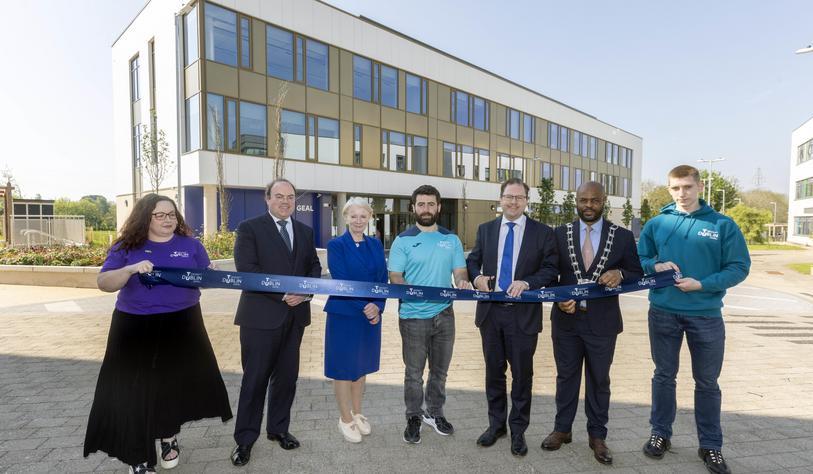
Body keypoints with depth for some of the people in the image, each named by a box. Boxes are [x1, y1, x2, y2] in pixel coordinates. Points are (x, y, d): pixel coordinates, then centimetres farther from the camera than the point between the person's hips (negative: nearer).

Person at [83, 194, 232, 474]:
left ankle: (169, 438, 37)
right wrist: (131, 269, -26)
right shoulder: (127, 247, -1)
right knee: (136, 391, 3)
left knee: (176, 385, 12)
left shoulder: (190, 245, 4)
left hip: (181, 328, 2)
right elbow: (103, 283, -8)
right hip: (136, 329, -1)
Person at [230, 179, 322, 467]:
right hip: (261, 315, -5)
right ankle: (245, 439, 20)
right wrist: (283, 293, -18)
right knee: (255, 379, 4)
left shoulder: (305, 231, 12)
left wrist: (305, 292, -9)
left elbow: (314, 267, 11)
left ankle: (278, 428, 31)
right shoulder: (249, 228, -4)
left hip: (295, 315, 5)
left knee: (287, 377, 14)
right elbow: (246, 270, -14)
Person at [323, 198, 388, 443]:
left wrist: (377, 307, -12)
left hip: (371, 314, 5)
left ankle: (357, 414, 33)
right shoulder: (336, 245, -8)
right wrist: (364, 307, -20)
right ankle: (345, 419, 24)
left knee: (362, 365, 16)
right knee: (344, 366, 6)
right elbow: (340, 281, -15)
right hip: (344, 314, -4)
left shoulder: (375, 244, 6)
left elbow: (383, 279, 2)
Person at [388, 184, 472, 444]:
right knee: (414, 373, 8)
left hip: (444, 314, 3)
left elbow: (459, 271, 5)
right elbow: (395, 277, -6)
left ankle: (435, 413, 35)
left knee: (440, 370, 16)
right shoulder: (403, 240, -2)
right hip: (413, 316, -3)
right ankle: (414, 418, 26)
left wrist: (462, 282, -19)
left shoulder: (452, 240, 7)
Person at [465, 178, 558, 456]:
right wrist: (476, 276, -10)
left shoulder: (543, 232, -1)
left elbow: (551, 269, -4)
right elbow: (472, 261, 11)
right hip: (490, 311, 3)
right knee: (493, 371, 15)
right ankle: (496, 424, 33)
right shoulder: (485, 229, 7)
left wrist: (527, 283, -20)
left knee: (522, 374, 9)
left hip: (523, 314, -2)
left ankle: (518, 430, 27)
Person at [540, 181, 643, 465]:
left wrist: (620, 274, -20)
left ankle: (597, 436, 30)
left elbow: (638, 274, 2)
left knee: (599, 380, 13)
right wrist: (559, 298, -12)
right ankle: (562, 429, 31)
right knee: (566, 377, 15)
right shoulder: (560, 234, 0)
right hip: (566, 318, 1)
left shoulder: (623, 236, -3)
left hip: (602, 322, -1)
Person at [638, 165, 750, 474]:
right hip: (663, 313, 1)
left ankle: (710, 445, 28)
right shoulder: (657, 224, 2)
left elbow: (739, 267, -4)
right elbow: (637, 260, 8)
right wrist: (655, 266, -13)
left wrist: (702, 284, -17)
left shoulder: (722, 225, -3)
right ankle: (660, 434, 29)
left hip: (706, 315, -1)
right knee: (664, 376, 13)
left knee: (707, 382, 12)